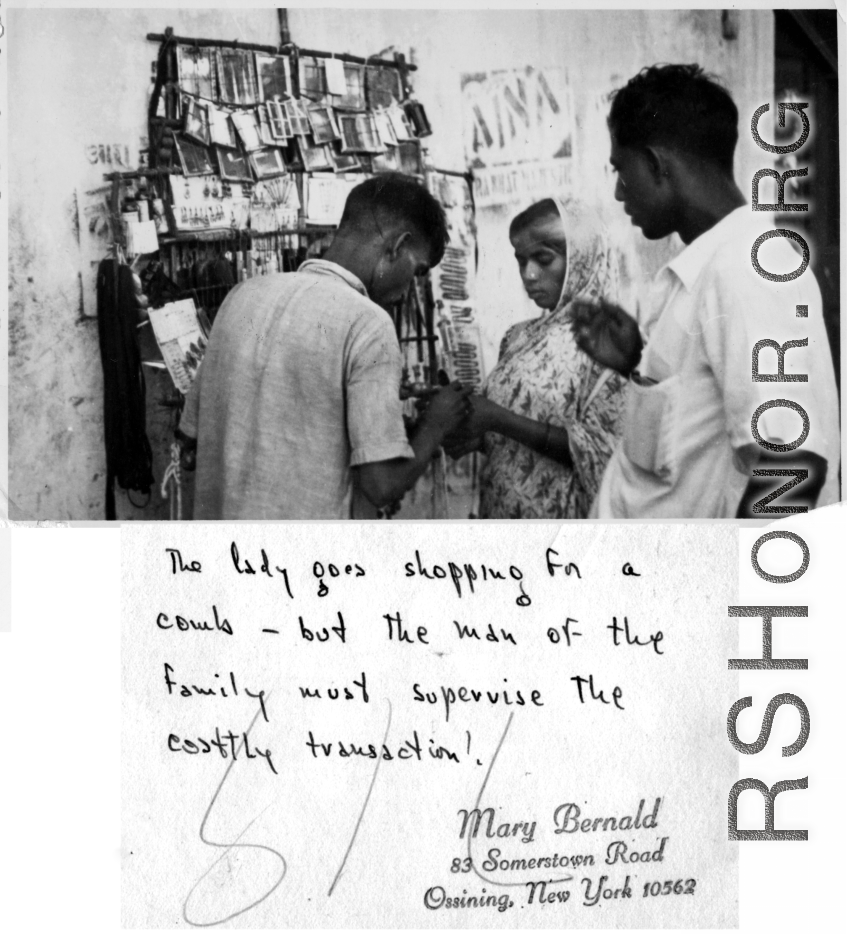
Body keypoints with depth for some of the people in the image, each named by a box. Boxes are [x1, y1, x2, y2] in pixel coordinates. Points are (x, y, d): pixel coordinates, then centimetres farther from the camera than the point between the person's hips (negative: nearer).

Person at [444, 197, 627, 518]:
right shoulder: (519, 337, 7)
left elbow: (599, 451, -17)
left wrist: (498, 419, -18)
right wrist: (478, 435, -6)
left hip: (564, 516, -5)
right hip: (503, 509, 6)